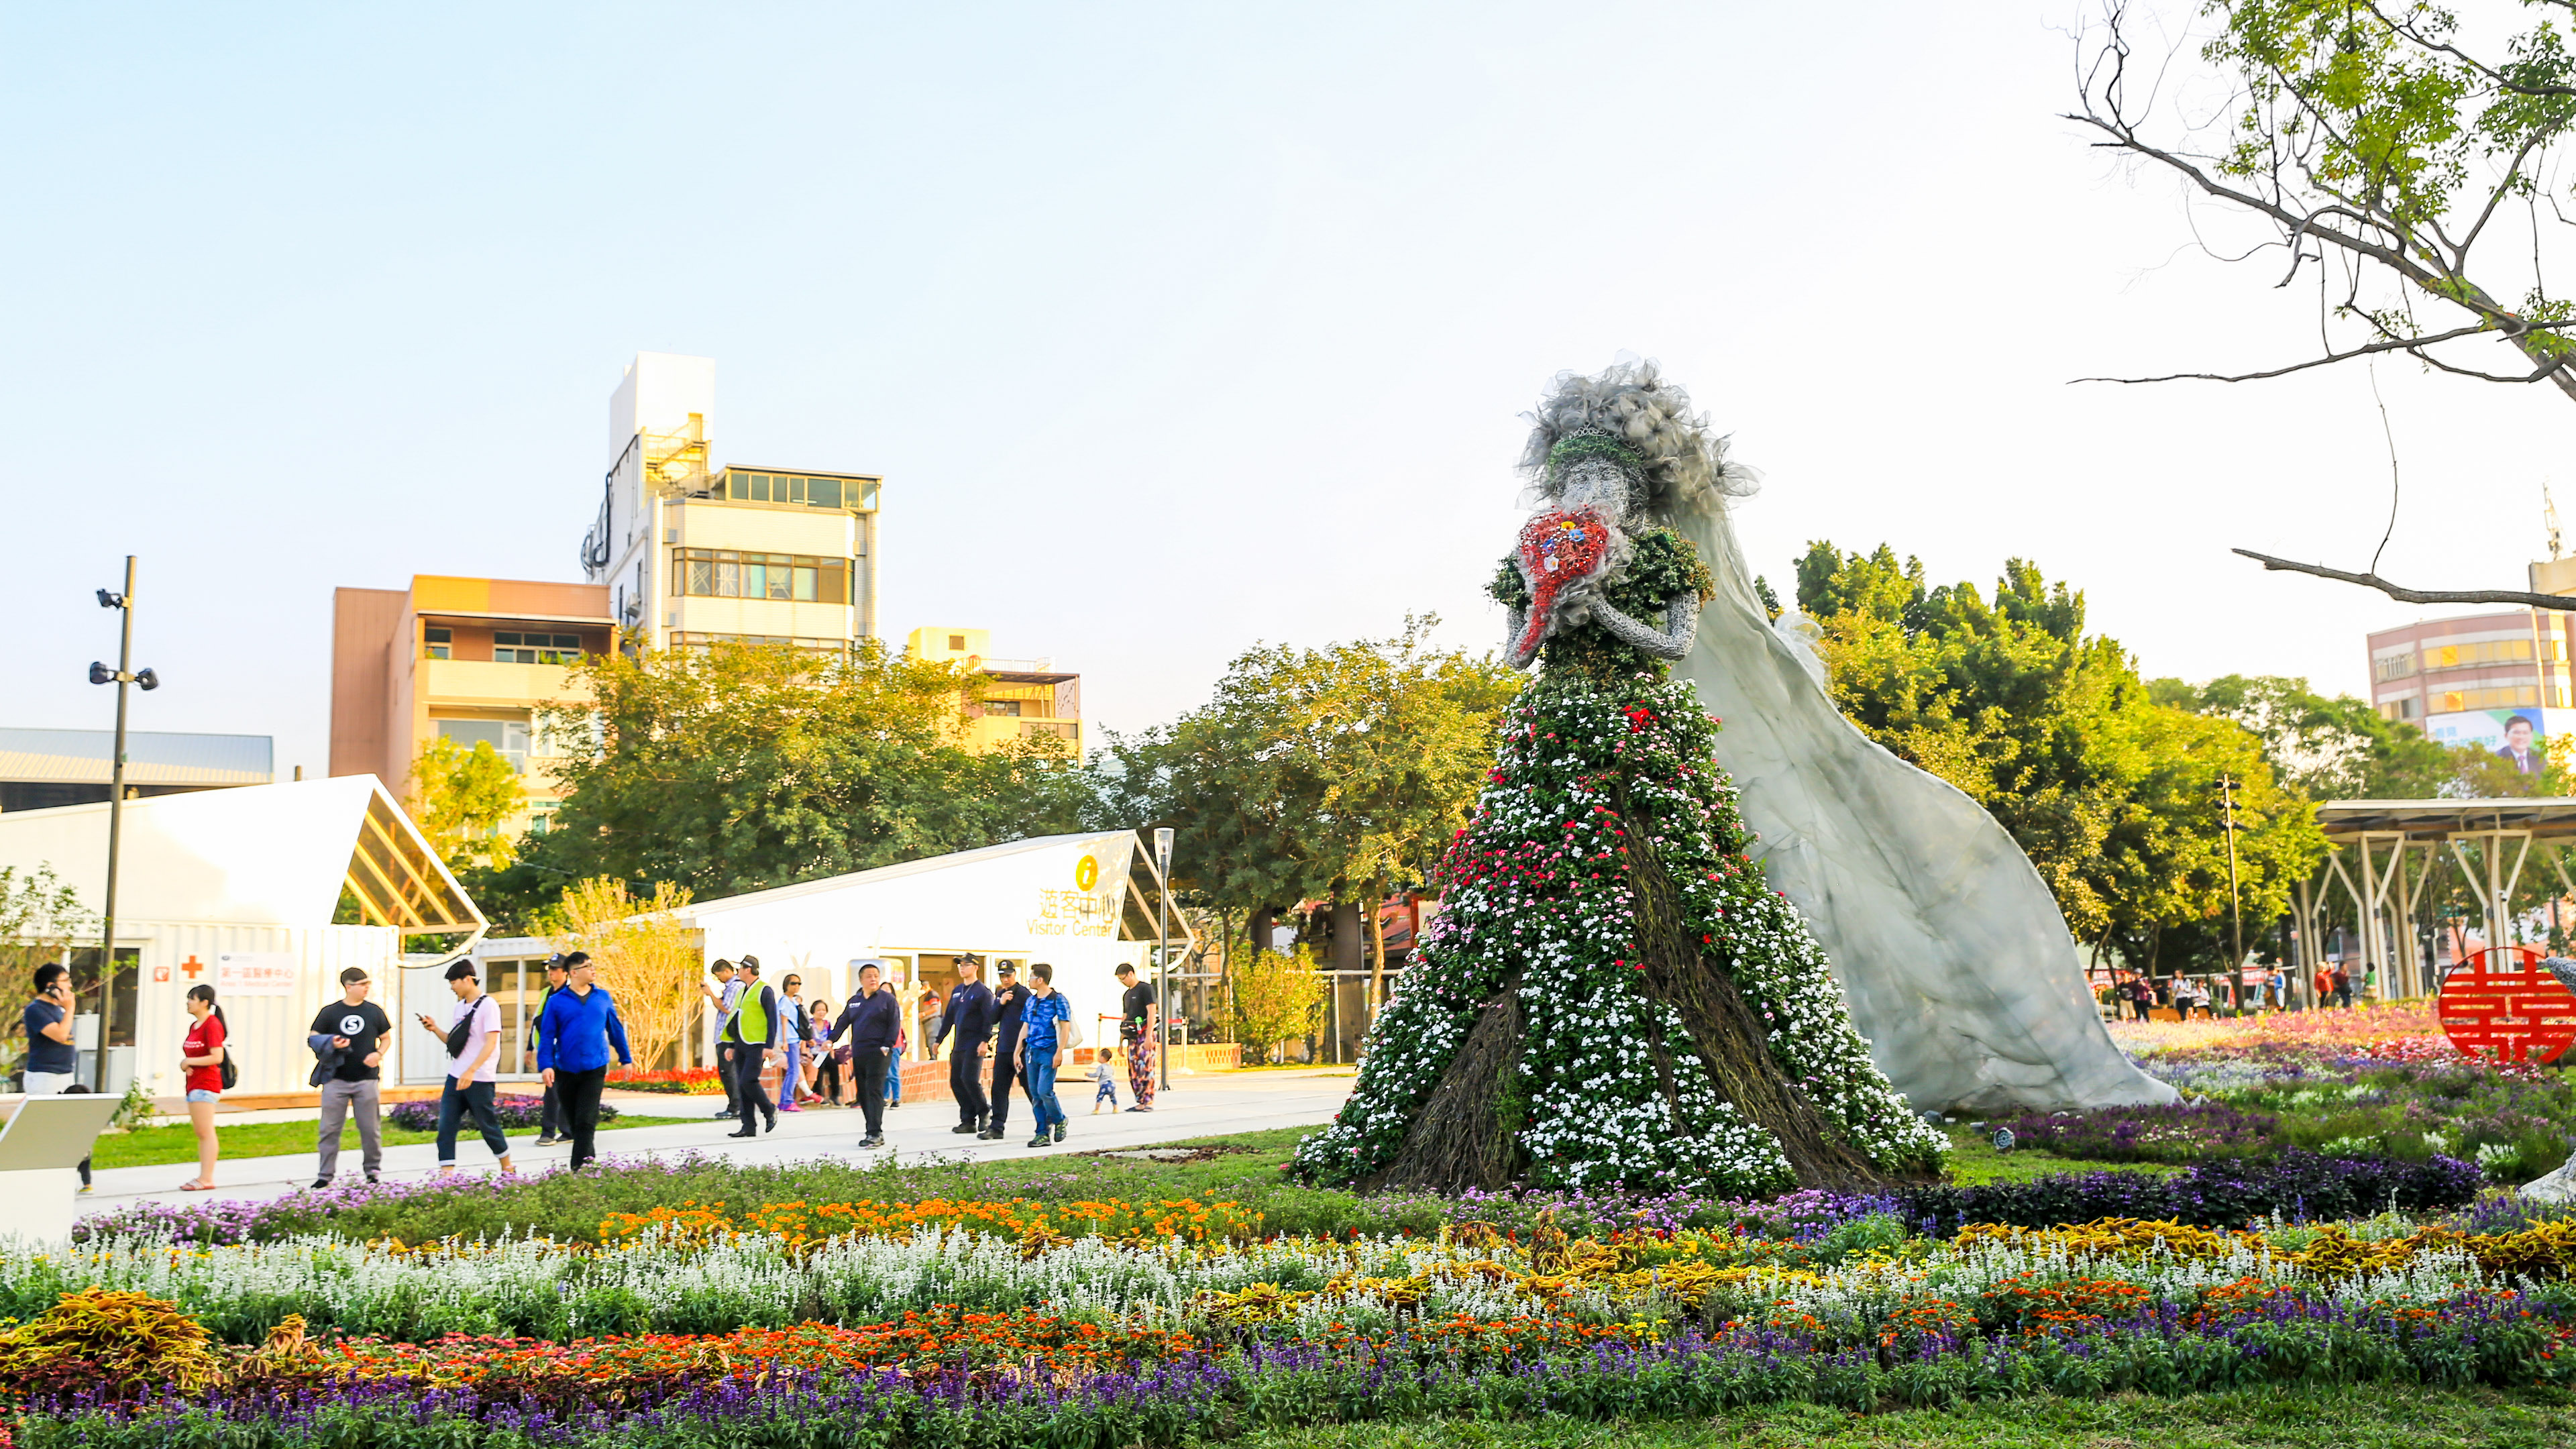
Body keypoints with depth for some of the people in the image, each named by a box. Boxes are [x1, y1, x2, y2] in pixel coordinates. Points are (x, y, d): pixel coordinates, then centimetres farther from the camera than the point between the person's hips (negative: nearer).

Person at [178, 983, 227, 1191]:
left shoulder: (212, 1025, -12)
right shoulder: (194, 1025, 16)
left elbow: (217, 1057, -20)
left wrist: (190, 1062, -14)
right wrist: (184, 1064, 2)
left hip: (206, 1084, -10)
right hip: (194, 1083, 10)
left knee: (206, 1133, -9)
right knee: (201, 1134, 12)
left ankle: (207, 1179, -9)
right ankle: (203, 1177, 16)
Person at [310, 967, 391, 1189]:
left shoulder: (375, 1012, 7)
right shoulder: (329, 1012, 3)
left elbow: (386, 1038, 14)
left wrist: (379, 1054, -5)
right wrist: (331, 1045, -13)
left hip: (366, 1080, 1)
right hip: (336, 1080, -1)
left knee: (371, 1129, 3)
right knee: (330, 1129, 2)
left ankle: (372, 1171, 17)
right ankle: (325, 1175, 11)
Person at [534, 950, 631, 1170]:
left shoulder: (603, 997, 7)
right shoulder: (557, 1002, 0)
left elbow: (615, 1029, 16)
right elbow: (547, 1036, -1)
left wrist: (625, 1058, 19)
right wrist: (546, 1065, -13)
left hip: (595, 1069, 0)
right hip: (566, 1070, 0)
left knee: (586, 1121, -11)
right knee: (573, 1120, 12)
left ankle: (580, 1167, -13)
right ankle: (588, 1155, 32)